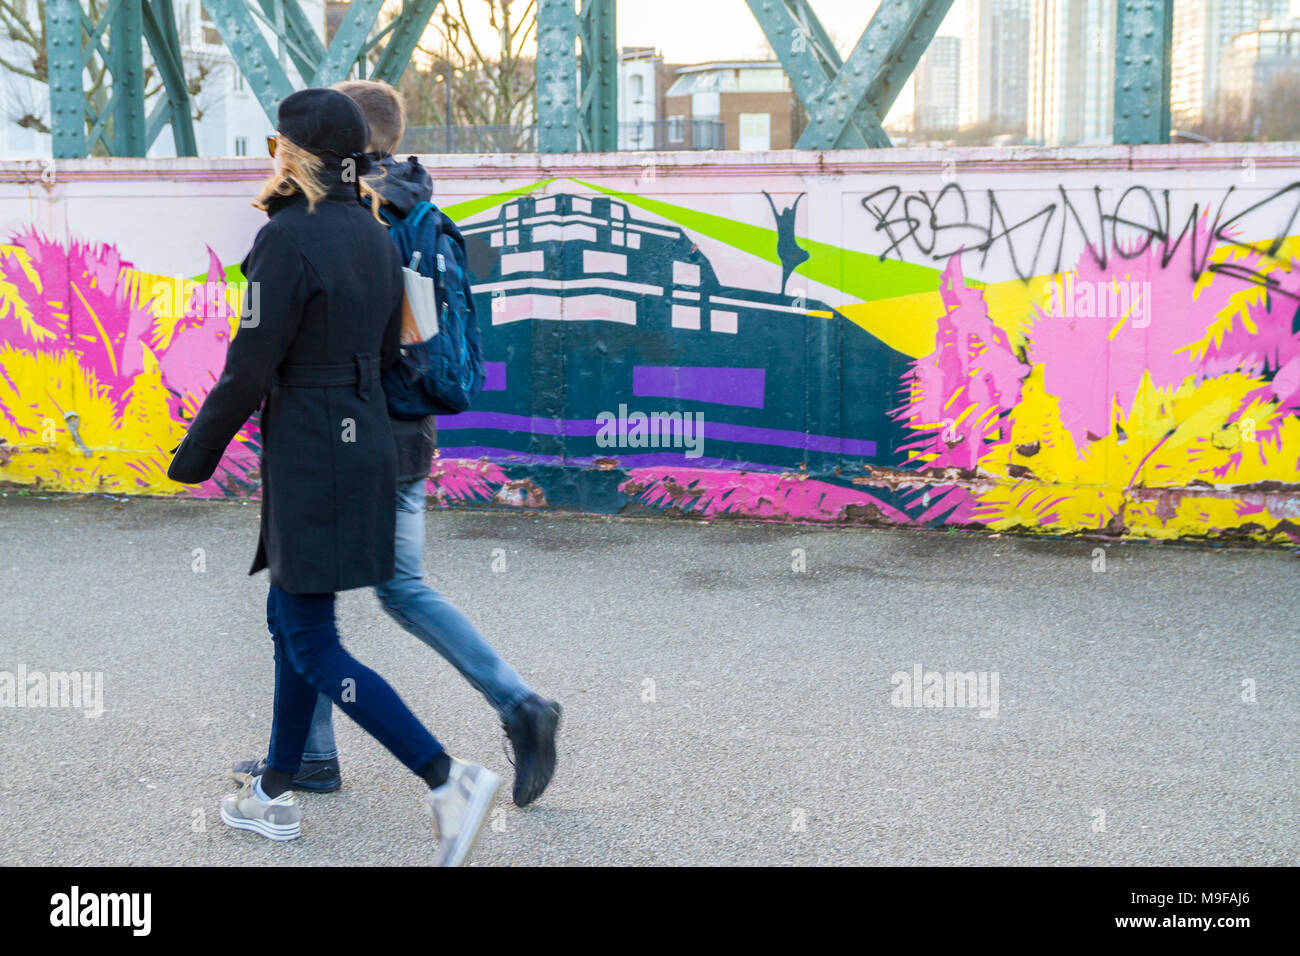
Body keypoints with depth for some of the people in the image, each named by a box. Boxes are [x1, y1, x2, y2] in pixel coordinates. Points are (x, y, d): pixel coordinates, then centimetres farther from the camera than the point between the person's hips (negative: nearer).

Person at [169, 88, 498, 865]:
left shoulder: (287, 239, -16)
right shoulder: (375, 237, 9)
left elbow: (251, 369, -16)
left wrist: (195, 456, -4)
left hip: (308, 451, -9)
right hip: (366, 441, 9)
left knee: (313, 647, -2)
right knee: (289, 619, 19)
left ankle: (449, 779, -10)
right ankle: (276, 794, 29)